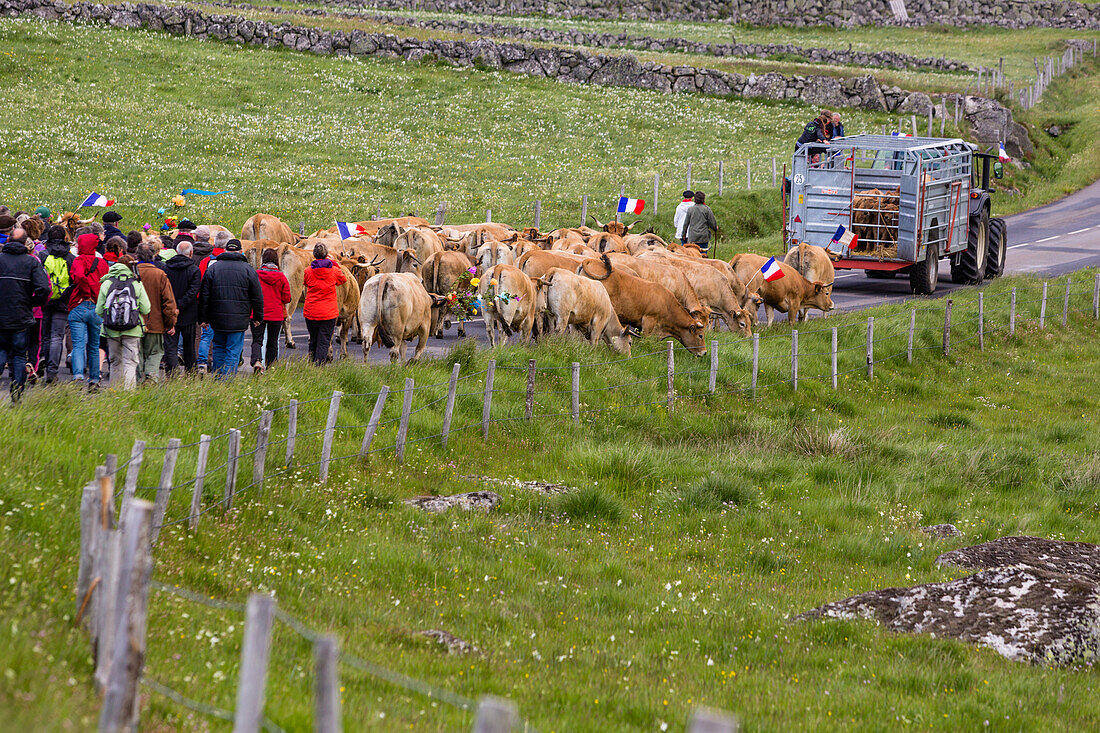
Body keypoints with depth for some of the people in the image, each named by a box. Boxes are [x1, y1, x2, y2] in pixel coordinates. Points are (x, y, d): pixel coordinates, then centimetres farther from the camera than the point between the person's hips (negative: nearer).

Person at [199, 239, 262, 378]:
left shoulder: (213, 268, 4)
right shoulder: (247, 269, -1)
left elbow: (204, 295, 3)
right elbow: (257, 297, 2)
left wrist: (203, 318, 8)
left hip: (217, 319, 2)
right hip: (239, 320, -2)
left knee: (219, 348, 17)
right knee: (233, 352, 1)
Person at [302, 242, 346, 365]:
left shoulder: (308, 271, -3)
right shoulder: (334, 271, -5)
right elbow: (343, 279, 17)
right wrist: (334, 263, 22)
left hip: (310, 312, 2)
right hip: (329, 312, -2)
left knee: (313, 341, 16)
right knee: (324, 342, 0)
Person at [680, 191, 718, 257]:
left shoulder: (690, 209, 3)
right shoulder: (707, 209, -5)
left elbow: (686, 223, 10)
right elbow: (712, 222, -2)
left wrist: (684, 234, 22)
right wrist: (715, 228, 20)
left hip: (692, 237, 2)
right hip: (703, 237, -2)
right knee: (703, 253, 0)